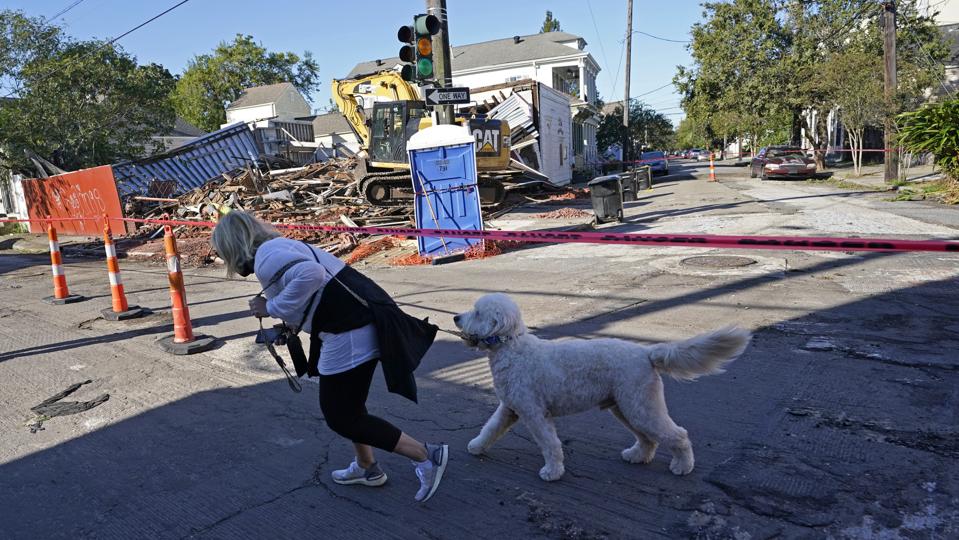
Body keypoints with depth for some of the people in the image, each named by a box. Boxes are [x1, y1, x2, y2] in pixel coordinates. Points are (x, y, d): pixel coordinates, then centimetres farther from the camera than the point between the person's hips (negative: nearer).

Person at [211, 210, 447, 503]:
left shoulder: (265, 256, -12)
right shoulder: (281, 247, 19)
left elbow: (310, 274, -30)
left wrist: (272, 308, -18)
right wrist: (288, 322, 19)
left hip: (351, 334, -10)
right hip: (361, 320, 10)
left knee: (341, 416, 5)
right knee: (346, 404, 26)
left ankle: (426, 455, 8)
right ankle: (367, 468, 43)